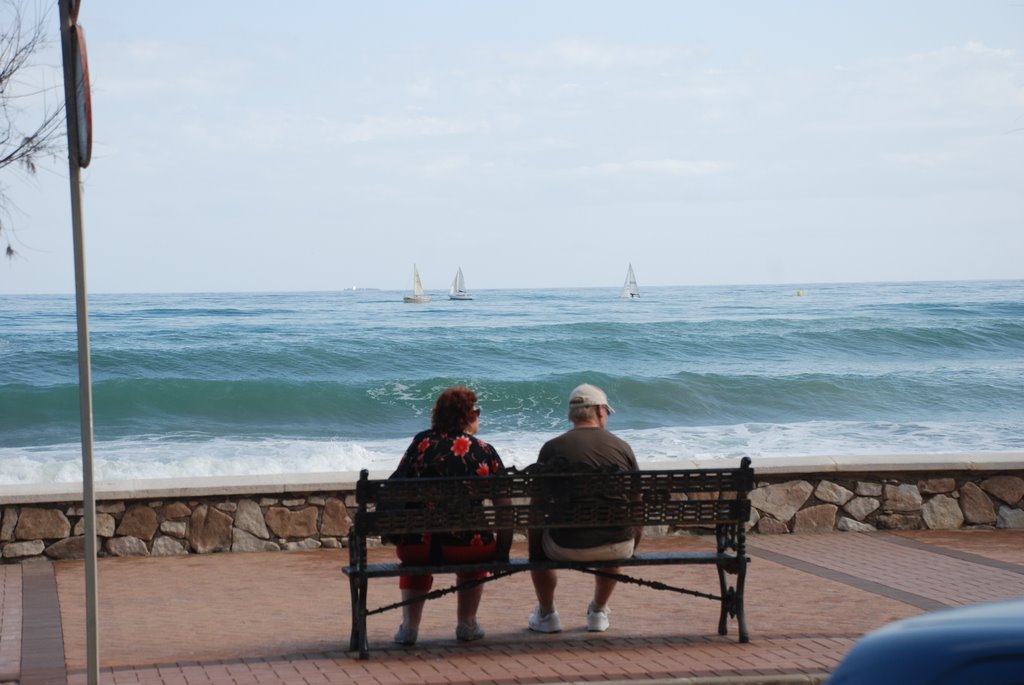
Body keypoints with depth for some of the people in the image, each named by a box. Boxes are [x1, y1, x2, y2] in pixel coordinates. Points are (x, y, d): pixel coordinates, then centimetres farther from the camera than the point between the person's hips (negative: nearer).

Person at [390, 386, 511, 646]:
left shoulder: (421, 442, 3)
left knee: (415, 559, 37)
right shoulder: (485, 452, 0)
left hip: (417, 546, 1)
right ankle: (466, 624, 35)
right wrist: (502, 553, 9)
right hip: (466, 546, -1)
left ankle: (409, 625, 27)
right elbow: (505, 509, -1)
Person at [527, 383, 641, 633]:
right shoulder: (622, 447, 1)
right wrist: (631, 548, 25)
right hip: (618, 548, 2)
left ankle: (546, 615, 37)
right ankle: (598, 613, 44)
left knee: (536, 537, 31)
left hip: (567, 548, -2)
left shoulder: (552, 448, -4)